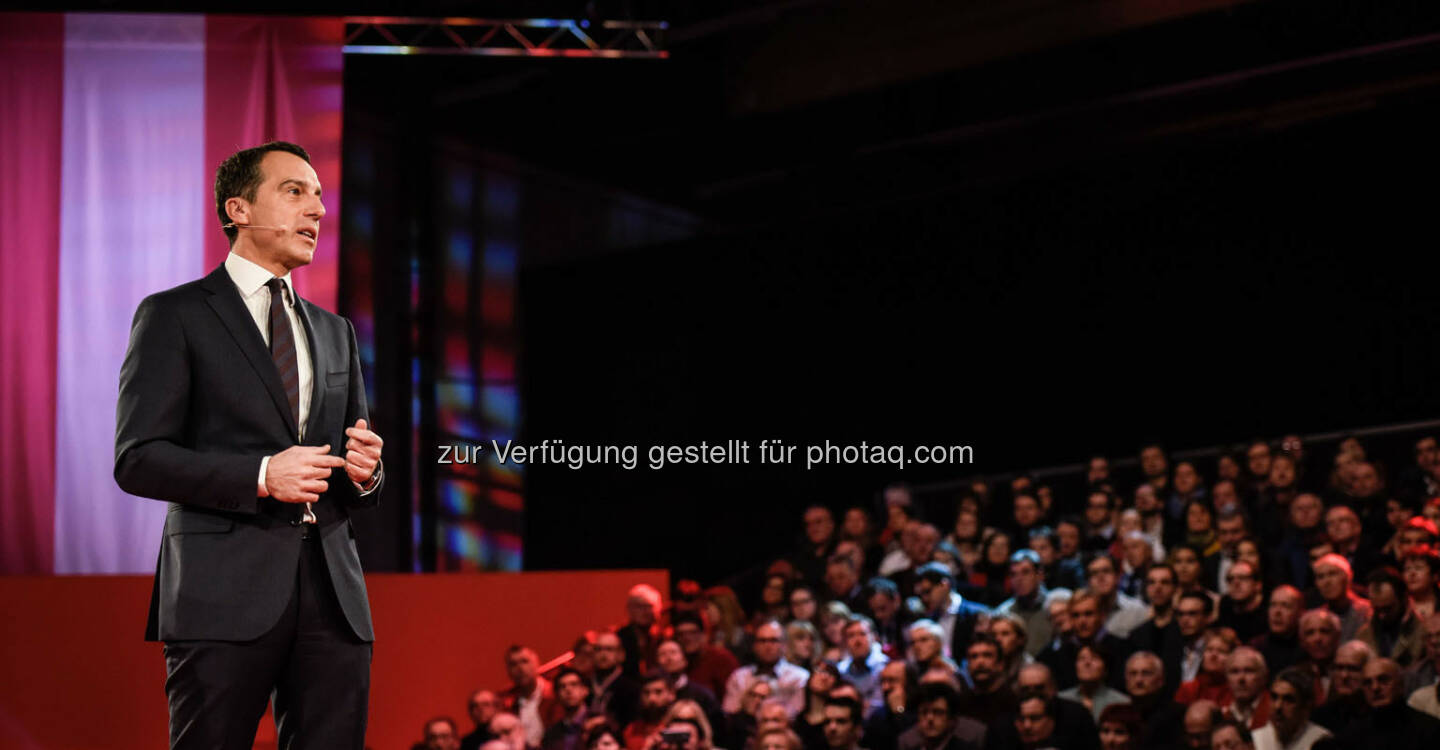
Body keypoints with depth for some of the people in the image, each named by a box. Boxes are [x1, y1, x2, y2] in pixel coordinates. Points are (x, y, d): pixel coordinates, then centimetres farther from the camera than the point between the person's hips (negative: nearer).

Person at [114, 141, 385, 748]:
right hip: (225, 593, -5)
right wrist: (261, 475, -15)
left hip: (332, 590, 5)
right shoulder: (174, 316, 4)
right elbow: (137, 459, -5)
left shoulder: (335, 332, 23)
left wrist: (365, 472, 1)